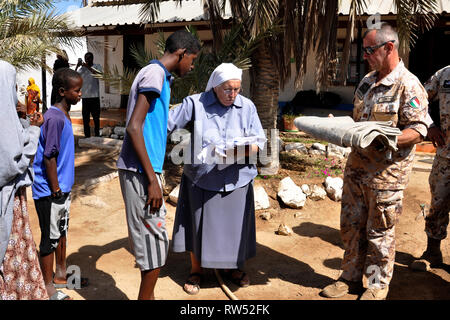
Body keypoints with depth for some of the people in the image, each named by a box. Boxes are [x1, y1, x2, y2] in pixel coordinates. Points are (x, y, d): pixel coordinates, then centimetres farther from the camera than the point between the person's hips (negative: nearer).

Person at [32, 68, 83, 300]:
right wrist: (55, 190, -17)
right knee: (50, 237, 4)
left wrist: (64, 189, 17)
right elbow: (49, 157, -22)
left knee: (62, 232, 20)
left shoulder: (64, 115, 9)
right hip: (50, 192, -9)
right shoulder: (54, 118, -20)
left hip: (63, 189, 9)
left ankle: (61, 274, 37)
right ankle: (49, 287, 18)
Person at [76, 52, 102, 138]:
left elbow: (99, 74, -18)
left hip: (95, 96, -2)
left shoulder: (97, 66, 2)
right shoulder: (82, 68, 8)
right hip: (85, 96, 3)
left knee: (96, 117, 4)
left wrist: (88, 67, -21)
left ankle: (97, 135, 14)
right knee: (85, 118, 5)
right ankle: (87, 136, 13)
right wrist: (77, 66, -11)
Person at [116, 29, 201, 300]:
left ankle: (147, 295, 28)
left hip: (145, 170, 10)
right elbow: (134, 127, -21)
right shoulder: (154, 74, -12)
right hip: (141, 171, -10)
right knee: (155, 240, -3)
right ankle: (146, 296, 10)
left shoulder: (158, 75, 18)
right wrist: (152, 179, -21)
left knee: (153, 238, 15)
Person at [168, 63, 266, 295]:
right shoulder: (195, 104, -5)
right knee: (199, 224, 9)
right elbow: (167, 124, -1)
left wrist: (243, 150, -19)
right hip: (201, 178, -2)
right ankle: (196, 269, 31)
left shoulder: (247, 107, 1)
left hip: (236, 179, 2)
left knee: (233, 224, 12)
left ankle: (230, 266, 37)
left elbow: (259, 142, -2)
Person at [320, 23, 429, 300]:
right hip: (356, 167, 8)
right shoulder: (368, 81, 13)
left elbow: (419, 129, -15)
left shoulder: (408, 85, -12)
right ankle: (351, 279, 30)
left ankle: (378, 286, 24)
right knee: (351, 226, 14)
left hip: (386, 171, -7)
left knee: (380, 232, 6)